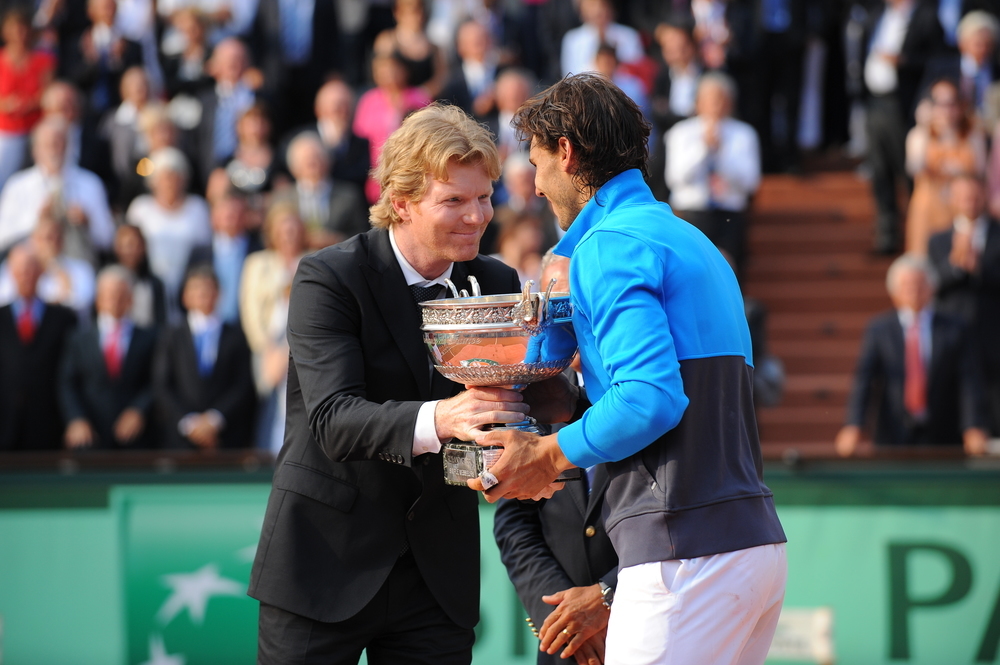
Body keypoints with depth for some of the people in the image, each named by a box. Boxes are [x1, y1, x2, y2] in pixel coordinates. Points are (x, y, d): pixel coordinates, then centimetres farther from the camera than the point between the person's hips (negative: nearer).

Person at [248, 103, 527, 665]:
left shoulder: (496, 285, 5)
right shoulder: (328, 278, -10)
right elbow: (333, 418, -23)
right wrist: (437, 419, -40)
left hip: (437, 570, 4)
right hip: (327, 562, -4)